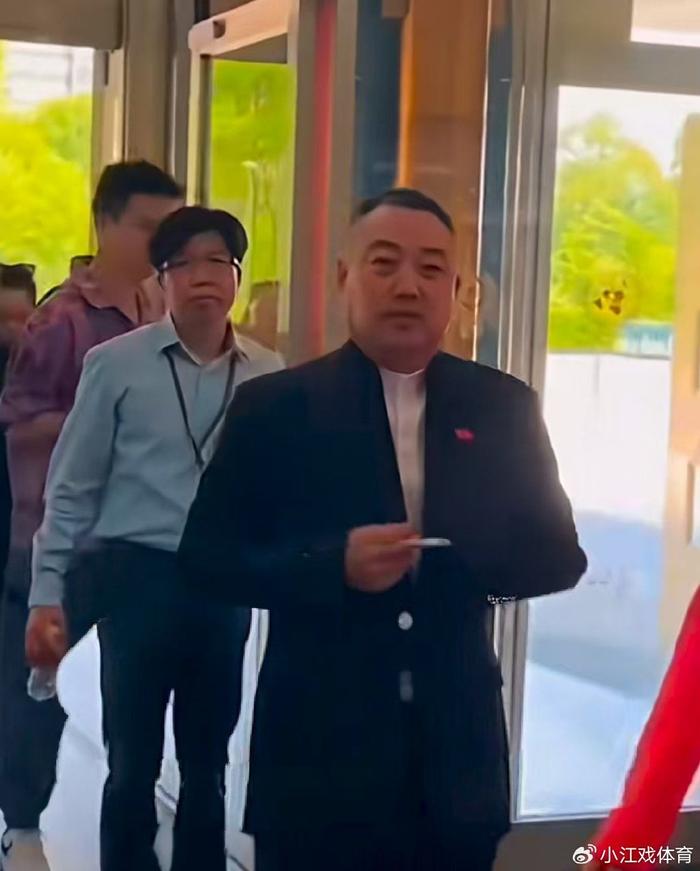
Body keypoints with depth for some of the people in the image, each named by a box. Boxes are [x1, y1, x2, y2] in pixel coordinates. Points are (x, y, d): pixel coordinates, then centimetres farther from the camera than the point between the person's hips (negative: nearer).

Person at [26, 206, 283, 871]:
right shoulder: (115, 363, -3)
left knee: (207, 763, 15)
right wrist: (47, 595, -3)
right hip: (139, 577, -2)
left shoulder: (266, 375, 2)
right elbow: (71, 488, -1)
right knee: (133, 762, 5)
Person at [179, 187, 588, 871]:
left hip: (455, 758, 3)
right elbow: (206, 556, -3)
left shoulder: (502, 407, 5)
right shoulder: (275, 406, -2)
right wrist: (332, 566, -19)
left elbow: (558, 554, 7)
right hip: (316, 757, -2)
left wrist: (464, 558, -14)